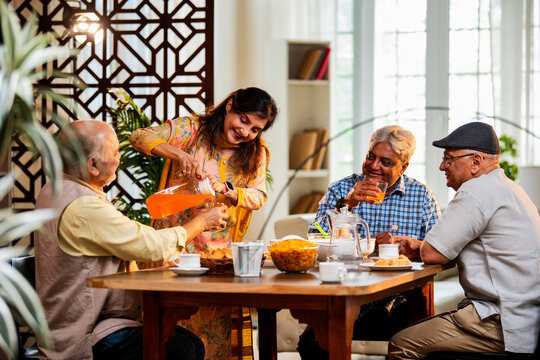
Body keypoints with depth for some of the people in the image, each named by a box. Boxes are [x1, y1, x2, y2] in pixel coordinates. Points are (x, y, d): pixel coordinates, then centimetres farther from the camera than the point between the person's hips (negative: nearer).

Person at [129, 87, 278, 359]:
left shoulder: (256, 154, 11)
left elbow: (259, 196, -1)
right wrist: (177, 153, -26)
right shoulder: (190, 130, -2)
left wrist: (230, 194, -21)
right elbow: (140, 136, -10)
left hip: (219, 251, 3)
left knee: (216, 331, -4)